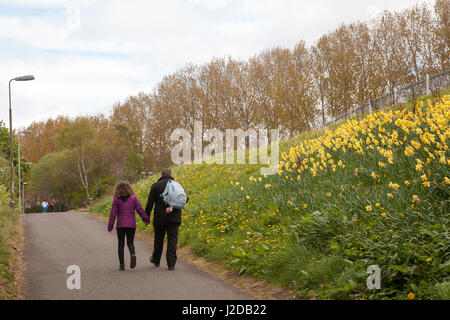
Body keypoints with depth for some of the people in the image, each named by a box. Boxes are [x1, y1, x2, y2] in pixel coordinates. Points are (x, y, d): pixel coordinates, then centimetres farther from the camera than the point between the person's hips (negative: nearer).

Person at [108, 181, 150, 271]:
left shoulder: (116, 200, -3)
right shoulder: (133, 198, 0)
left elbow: (113, 213, -3)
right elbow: (140, 209, -1)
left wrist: (110, 226, 1)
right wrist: (146, 219, 10)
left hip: (120, 225, -1)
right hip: (131, 224, 1)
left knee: (121, 244, 8)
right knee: (130, 243, 11)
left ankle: (121, 264, 3)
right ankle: (133, 254, -22)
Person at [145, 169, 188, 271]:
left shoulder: (155, 186, 1)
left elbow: (150, 203, -4)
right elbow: (185, 199, -5)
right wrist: (173, 207, -6)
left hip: (159, 218, 0)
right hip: (174, 218, 0)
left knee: (158, 239, 16)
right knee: (172, 239, 0)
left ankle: (156, 260, 33)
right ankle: (171, 264, -6)